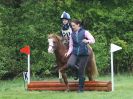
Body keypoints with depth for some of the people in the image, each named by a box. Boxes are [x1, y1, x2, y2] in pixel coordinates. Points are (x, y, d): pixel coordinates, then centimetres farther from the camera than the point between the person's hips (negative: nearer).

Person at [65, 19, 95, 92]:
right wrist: (68, 52, -5)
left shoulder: (85, 32, 1)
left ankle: (81, 88, 12)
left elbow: (93, 40, -6)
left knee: (81, 72, -1)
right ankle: (77, 69, 6)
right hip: (75, 53, 3)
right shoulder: (72, 35, 12)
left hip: (83, 54, -3)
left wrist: (87, 41, -27)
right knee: (69, 64, -27)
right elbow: (71, 46, 13)